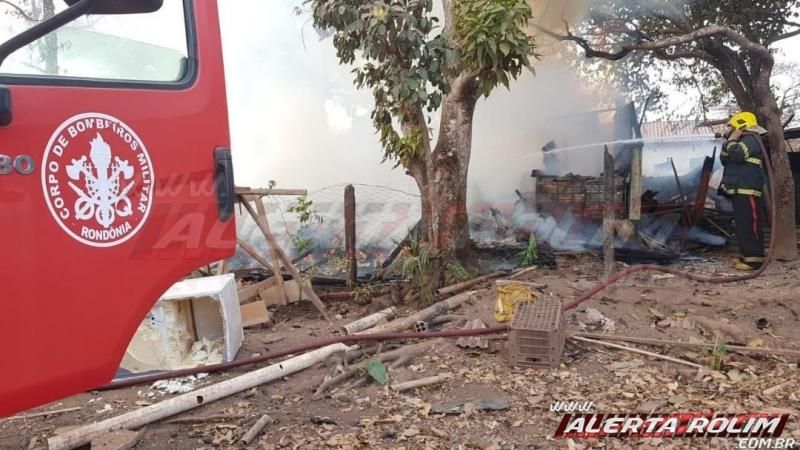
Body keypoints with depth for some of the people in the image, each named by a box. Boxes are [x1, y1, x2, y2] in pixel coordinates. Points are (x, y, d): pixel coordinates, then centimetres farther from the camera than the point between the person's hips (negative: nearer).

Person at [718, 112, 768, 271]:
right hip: (739, 190, 11)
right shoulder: (744, 140, 25)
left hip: (748, 190, -11)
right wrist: (728, 142, 11)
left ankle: (755, 258, -14)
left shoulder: (751, 139, -7)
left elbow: (737, 155, -23)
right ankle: (747, 255, 17)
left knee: (750, 224, -12)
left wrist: (732, 140, -8)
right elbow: (725, 160, 22)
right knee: (742, 224, 12)